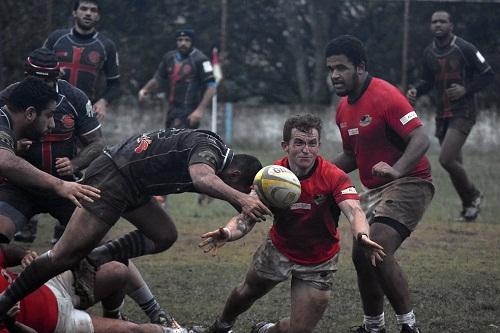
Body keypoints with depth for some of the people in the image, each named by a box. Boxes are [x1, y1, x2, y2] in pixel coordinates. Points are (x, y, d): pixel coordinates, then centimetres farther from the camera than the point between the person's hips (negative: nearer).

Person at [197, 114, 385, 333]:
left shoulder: (334, 177, -27)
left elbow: (354, 212, -41)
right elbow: (247, 217, -23)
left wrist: (362, 236, -65)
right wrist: (228, 233, -47)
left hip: (319, 263, -2)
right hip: (278, 250, 2)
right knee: (247, 293, 22)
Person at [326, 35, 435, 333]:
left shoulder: (385, 96, -18)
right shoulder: (344, 108, 10)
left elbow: (421, 139, -26)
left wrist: (396, 170, -42)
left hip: (409, 183, -9)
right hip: (375, 190, 9)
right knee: (361, 255, 7)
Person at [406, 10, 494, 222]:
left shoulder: (465, 49, -10)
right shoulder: (429, 53, 7)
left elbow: (488, 75, -4)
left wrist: (466, 89, -17)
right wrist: (416, 91, 0)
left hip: (463, 114, -6)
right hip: (442, 115, 6)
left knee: (446, 159, -19)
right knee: (454, 164, 9)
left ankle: (473, 195, 4)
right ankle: (469, 208, 25)